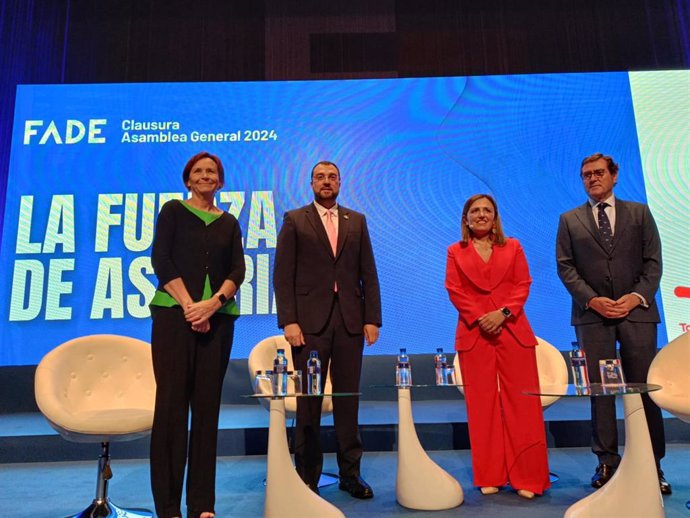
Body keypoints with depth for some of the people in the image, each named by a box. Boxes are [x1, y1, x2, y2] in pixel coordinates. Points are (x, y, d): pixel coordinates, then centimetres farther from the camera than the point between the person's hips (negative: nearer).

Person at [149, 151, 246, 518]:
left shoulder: (229, 222, 15)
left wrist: (213, 303, -12)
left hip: (218, 318, 3)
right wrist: (188, 304, -13)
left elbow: (237, 271, 5)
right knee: (171, 402, -2)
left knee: (207, 404, 4)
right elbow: (161, 260, -4)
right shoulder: (173, 210, 7)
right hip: (174, 313, -3)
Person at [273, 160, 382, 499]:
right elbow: (283, 275, 0)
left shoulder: (356, 221, 14)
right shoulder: (294, 220, 7)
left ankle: (350, 473, 20)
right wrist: (288, 321, -9)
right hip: (310, 321, -2)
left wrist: (372, 318, 2)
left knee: (348, 399, 8)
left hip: (350, 320, 2)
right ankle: (307, 476, 17)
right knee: (309, 401, 4)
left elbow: (368, 274, 10)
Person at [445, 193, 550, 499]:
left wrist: (503, 312, -11)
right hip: (474, 333, 0)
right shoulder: (456, 252, 10)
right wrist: (478, 318, -11)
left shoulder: (512, 247, 12)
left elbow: (523, 284, 4)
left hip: (513, 330, 1)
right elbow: (454, 290, 2)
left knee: (521, 402, 0)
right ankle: (489, 477, 14)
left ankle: (527, 478, 11)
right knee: (481, 404, 3)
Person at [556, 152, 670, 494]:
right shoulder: (569, 220, 10)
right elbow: (565, 266, 3)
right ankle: (607, 462, 10)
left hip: (637, 310, 1)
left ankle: (652, 465, 14)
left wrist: (637, 296, -9)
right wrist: (591, 299, -10)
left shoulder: (639, 213, 12)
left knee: (644, 387, 3)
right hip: (592, 313, 0)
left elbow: (653, 260, 6)